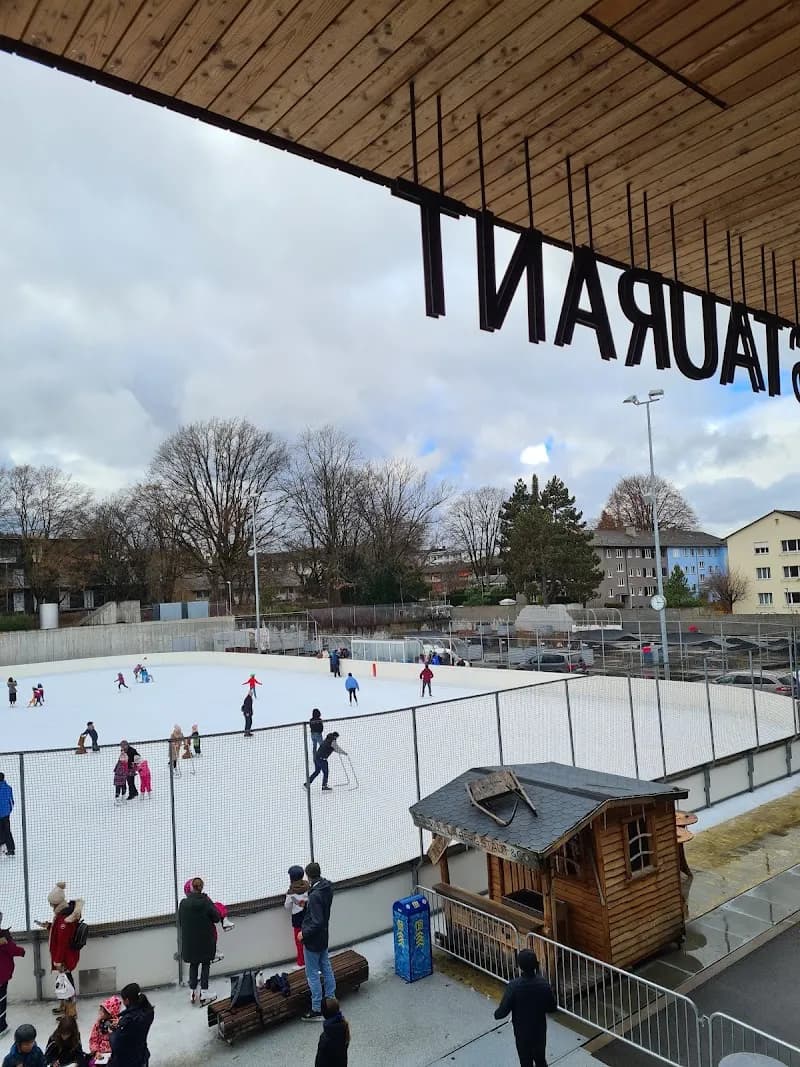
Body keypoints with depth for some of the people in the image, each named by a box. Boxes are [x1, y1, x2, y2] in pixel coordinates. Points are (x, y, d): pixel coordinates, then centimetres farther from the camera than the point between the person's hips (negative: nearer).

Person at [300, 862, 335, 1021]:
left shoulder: (315, 896, -30)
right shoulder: (327, 887, -3)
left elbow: (317, 922, -30)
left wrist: (304, 933, -17)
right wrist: (307, 905, 16)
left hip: (313, 939, -8)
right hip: (323, 936, 8)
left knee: (312, 974, 4)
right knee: (326, 968, 18)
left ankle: (317, 1010, 12)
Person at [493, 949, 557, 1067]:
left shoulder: (514, 986, -28)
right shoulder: (543, 983, -18)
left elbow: (503, 1010, -21)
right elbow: (553, 1007, -6)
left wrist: (496, 1014, 0)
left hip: (522, 1032, -3)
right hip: (540, 1030, 3)